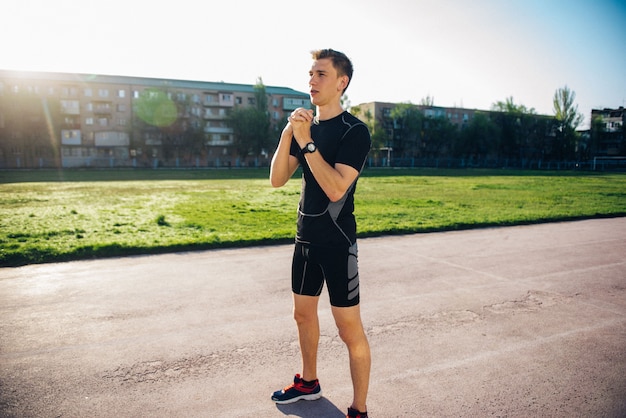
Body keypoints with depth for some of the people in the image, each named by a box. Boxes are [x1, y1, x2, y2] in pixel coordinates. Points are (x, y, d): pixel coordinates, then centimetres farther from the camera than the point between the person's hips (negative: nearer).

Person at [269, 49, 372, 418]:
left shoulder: (355, 131, -12)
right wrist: (288, 134, -10)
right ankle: (309, 383, 40)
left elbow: (336, 188, -24)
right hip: (306, 238, 8)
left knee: (350, 328, -1)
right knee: (304, 313, 19)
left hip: (337, 242, -7)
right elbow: (277, 179, 2)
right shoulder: (305, 126, 9)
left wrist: (306, 142, -22)